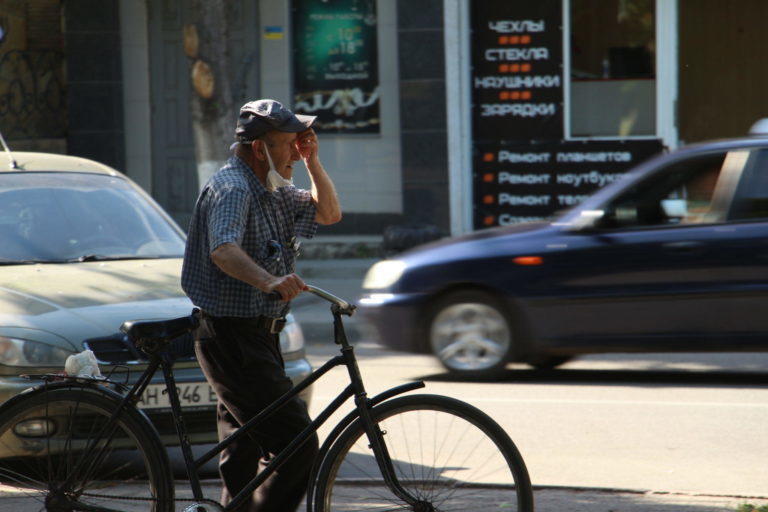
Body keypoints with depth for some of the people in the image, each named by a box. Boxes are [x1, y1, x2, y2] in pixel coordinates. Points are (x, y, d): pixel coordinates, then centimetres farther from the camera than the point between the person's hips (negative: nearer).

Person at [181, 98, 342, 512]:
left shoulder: (271, 190, 13)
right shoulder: (232, 187, -18)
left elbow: (328, 213, 21)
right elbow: (224, 249, -36)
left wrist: (312, 161, 6)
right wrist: (269, 281, -54)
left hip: (255, 337, 11)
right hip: (233, 338, -11)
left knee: (245, 456, 16)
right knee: (297, 446, -15)